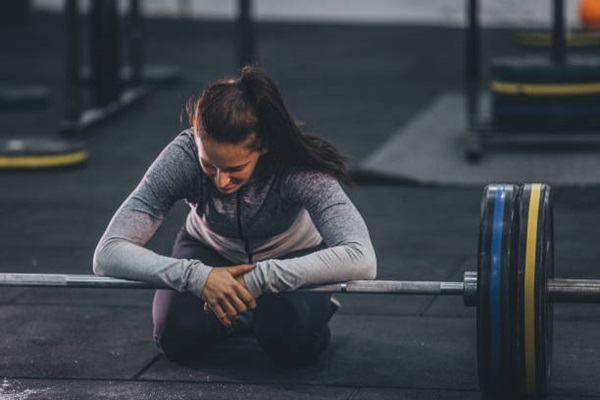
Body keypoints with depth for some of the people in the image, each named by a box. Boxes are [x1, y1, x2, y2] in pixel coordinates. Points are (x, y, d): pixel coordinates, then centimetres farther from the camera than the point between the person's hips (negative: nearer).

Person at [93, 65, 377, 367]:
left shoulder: (297, 167, -38)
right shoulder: (183, 158, -33)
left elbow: (361, 259, -48)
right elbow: (108, 253, -36)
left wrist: (260, 278, -51)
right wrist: (198, 277, -50)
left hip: (291, 257, -2)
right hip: (211, 254, 2)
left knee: (291, 342, -30)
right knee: (181, 339, -23)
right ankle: (237, 316, 9)